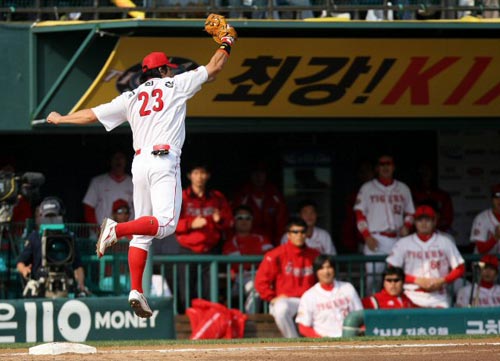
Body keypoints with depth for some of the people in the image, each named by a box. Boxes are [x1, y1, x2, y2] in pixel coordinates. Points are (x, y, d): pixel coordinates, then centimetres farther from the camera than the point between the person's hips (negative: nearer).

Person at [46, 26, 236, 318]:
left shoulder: (131, 97, 16)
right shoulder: (176, 85, 7)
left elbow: (92, 114, 17)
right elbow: (214, 69, 13)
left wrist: (61, 119, 33)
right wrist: (226, 46, 30)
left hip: (139, 163, 6)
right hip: (164, 162, -6)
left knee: (142, 232, 7)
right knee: (165, 223, -14)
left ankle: (136, 291, -2)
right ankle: (117, 228, -34)